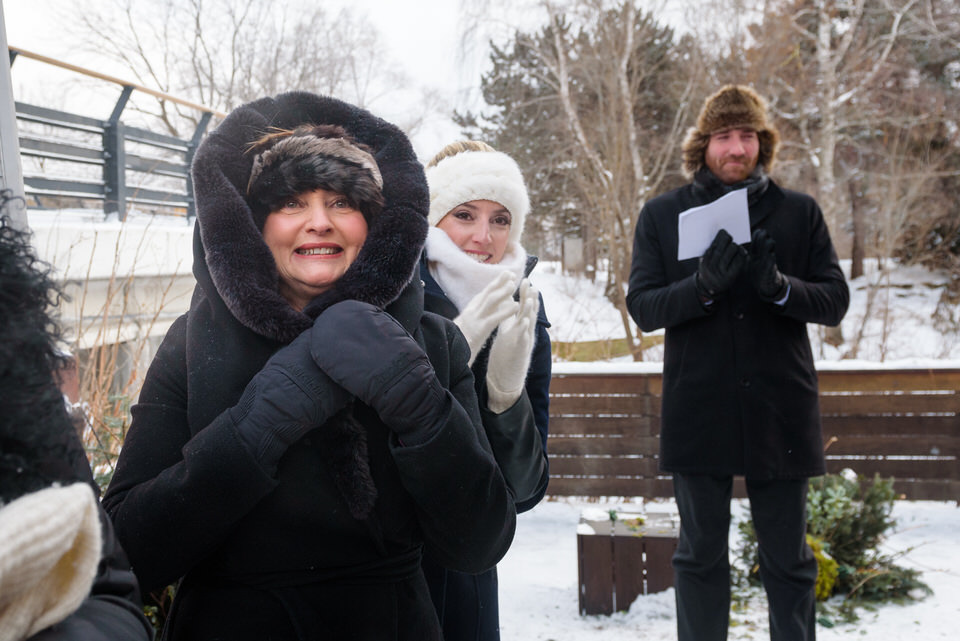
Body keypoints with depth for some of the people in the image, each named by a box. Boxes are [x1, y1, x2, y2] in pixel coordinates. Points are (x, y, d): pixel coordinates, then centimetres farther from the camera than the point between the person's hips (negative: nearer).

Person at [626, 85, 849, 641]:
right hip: (698, 412, 0)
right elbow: (643, 308, -4)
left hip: (782, 412, 1)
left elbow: (835, 301, 1)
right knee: (701, 555, 11)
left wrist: (779, 286, -20)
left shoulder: (800, 213, 4)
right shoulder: (662, 215, 2)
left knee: (789, 559, 12)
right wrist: (704, 284, -23)